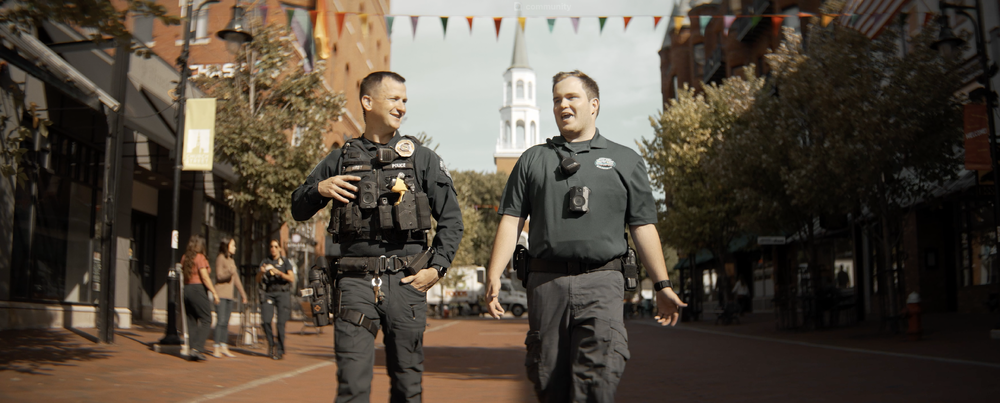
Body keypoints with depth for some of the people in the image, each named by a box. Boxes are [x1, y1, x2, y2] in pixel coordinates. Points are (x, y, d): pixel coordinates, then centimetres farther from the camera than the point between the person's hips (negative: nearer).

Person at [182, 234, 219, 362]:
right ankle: (197, 348, -15)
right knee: (206, 320, -4)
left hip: (187, 289, 7)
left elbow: (183, 274, 12)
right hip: (198, 289, -7)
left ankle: (193, 350, 8)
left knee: (192, 321, 10)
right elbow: (205, 277, -14)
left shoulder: (184, 258, 12)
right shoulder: (200, 257, -9)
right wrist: (214, 292, -12)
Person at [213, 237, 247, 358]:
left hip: (229, 295, 7)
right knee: (221, 321, -10)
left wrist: (242, 293, 23)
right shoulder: (220, 258, -3)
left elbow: (236, 278, 23)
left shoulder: (232, 260, 20)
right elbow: (219, 276, -12)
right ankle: (216, 348, -7)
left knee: (226, 322, 6)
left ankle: (224, 347, 9)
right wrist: (229, 273, -30)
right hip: (221, 294, -7)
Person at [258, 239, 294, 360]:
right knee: (266, 321, -13)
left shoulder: (284, 262, 7)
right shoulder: (265, 262, 12)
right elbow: (258, 279, 3)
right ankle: (271, 343, 10)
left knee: (280, 323, -11)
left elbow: (292, 278, -4)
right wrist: (261, 272, -19)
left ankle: (280, 350, -2)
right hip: (268, 293, 2)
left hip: (282, 293, -2)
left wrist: (278, 272, -17)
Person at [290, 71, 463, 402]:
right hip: (356, 281, 0)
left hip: (405, 280, 0)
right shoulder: (341, 159, 13)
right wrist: (319, 189, -1)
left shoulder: (422, 158, 10)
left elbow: (451, 219, 8)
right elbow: (298, 210, 19)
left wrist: (437, 267, -4)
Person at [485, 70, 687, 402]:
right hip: (546, 282, 2)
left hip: (600, 282, -2)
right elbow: (511, 220, 9)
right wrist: (494, 275, -4)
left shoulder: (625, 161, 15)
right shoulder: (533, 160, 17)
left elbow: (643, 226, 12)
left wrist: (662, 285, 5)